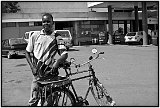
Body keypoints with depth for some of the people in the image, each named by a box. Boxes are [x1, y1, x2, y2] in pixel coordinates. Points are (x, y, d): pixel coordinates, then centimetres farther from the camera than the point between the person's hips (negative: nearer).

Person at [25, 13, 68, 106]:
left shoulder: (57, 38, 2)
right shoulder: (35, 36, 5)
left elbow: (64, 54, -6)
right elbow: (27, 53, 10)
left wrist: (57, 62, -26)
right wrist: (33, 67, -3)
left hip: (51, 71, 0)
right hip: (38, 73, 1)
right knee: (34, 100, 2)